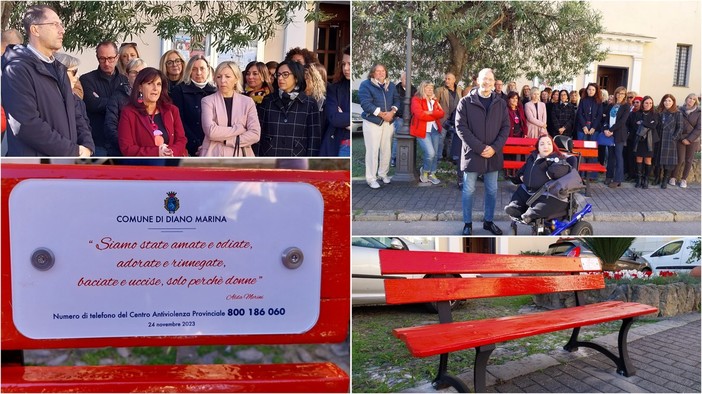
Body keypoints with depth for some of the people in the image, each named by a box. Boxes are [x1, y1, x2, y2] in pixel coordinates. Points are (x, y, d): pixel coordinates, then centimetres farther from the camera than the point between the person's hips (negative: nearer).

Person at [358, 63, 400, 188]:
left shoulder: (391, 85, 12)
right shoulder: (366, 85, -6)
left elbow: (396, 100, 8)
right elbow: (366, 103, -16)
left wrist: (392, 112, -12)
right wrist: (382, 114, -18)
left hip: (388, 122, 5)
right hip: (372, 122, -5)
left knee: (387, 149, 8)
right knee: (373, 150, -5)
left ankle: (383, 174, 24)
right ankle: (371, 178, 2)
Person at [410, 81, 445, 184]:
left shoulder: (434, 100, 16)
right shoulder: (416, 100, -4)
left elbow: (441, 113, 2)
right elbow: (420, 114, -18)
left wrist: (430, 112, -14)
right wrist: (434, 116, -6)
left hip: (435, 129, 6)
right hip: (423, 130, -6)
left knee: (435, 153, 3)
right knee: (430, 153, -16)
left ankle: (432, 174, 17)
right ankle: (424, 171, 9)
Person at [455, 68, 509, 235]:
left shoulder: (501, 104, 7)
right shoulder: (466, 102, -3)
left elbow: (505, 128, 6)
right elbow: (461, 127, -9)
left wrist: (494, 148, -10)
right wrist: (480, 148, -15)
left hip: (493, 155, 3)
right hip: (472, 153, -3)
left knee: (492, 191, 12)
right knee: (468, 191, 3)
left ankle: (488, 221, 27)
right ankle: (468, 224, 15)